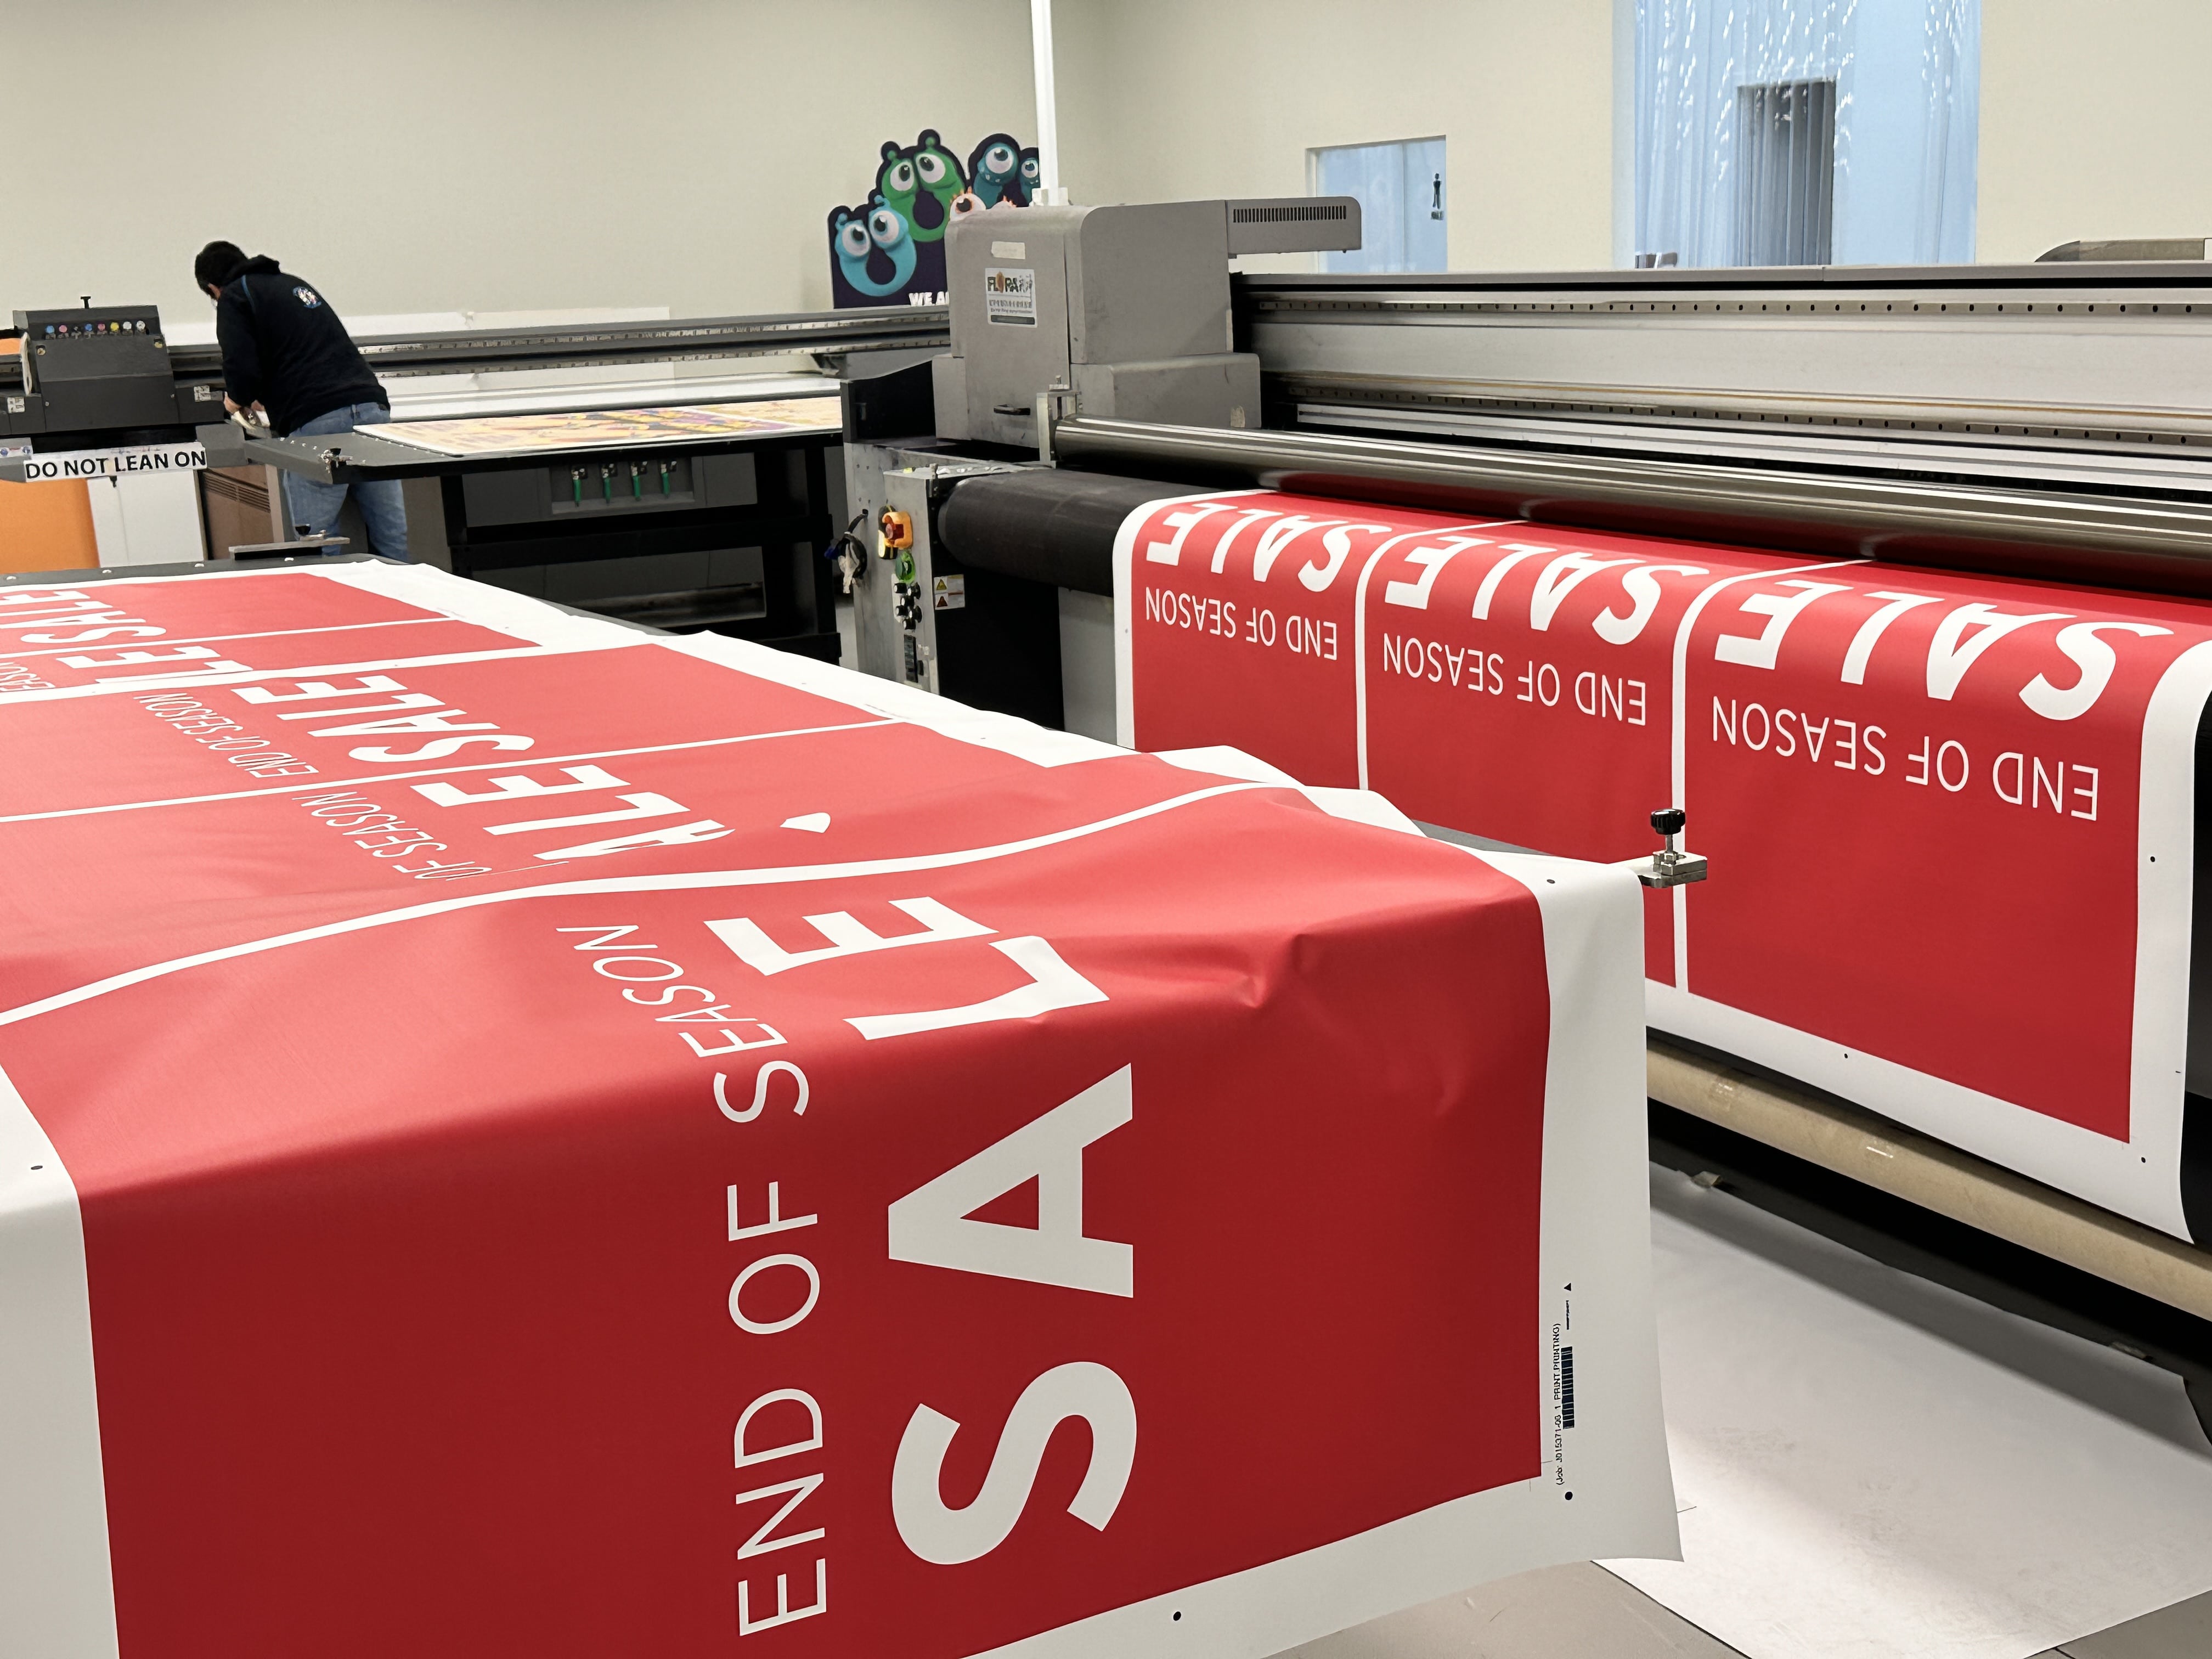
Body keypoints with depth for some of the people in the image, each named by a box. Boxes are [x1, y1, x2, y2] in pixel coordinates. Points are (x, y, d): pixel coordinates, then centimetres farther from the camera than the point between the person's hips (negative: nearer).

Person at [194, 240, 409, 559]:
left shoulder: (234, 298, 8)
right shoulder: (296, 285, 30)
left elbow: (243, 369, -6)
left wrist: (237, 399, 17)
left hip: (317, 424, -7)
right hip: (373, 408, 7)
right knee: (393, 539, 3)